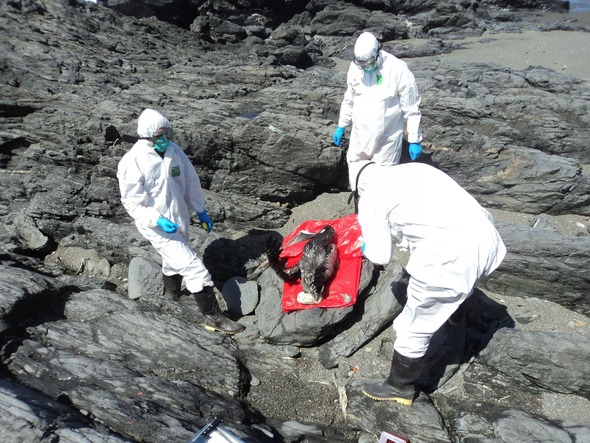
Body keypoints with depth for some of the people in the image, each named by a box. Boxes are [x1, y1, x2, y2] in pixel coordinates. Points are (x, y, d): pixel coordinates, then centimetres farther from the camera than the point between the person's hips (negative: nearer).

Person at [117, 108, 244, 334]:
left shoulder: (174, 150, -3)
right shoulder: (132, 163, -19)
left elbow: (191, 182, 6)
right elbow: (132, 202, -17)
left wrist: (200, 210, 8)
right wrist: (157, 220, -30)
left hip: (180, 220, 7)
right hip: (158, 227, -6)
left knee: (174, 259, 28)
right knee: (193, 266, -10)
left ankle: (171, 292, 57)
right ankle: (213, 317, 1)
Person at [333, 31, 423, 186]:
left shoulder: (399, 70, -20)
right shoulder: (355, 67, -5)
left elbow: (411, 109, -14)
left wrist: (414, 140, -13)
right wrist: (342, 126, 14)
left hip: (387, 137, -5)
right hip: (360, 134, 5)